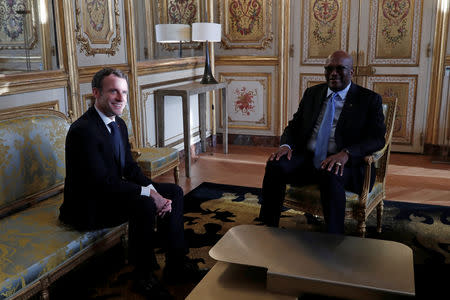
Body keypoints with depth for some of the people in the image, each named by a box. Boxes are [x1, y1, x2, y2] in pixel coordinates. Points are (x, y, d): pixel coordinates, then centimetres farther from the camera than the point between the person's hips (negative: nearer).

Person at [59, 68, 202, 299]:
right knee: (144, 205, -32)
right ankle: (144, 277, -13)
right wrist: (148, 193, -28)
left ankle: (176, 264, 6)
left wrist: (154, 191, -12)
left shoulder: (119, 124, 5)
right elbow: (102, 182, -28)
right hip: (88, 206, -9)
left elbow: (130, 168, 6)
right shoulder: (82, 130, -24)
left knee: (174, 192, 2)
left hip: (113, 192, 10)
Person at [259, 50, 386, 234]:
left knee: (330, 175, -38)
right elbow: (294, 125, 17)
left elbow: (377, 138, -6)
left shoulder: (369, 99, 4)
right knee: (275, 165, -24)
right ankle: (269, 229, -15)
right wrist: (286, 145, -8)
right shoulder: (312, 93, 17)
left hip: (344, 163, -4)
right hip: (307, 158, 4)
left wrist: (346, 153, -25)